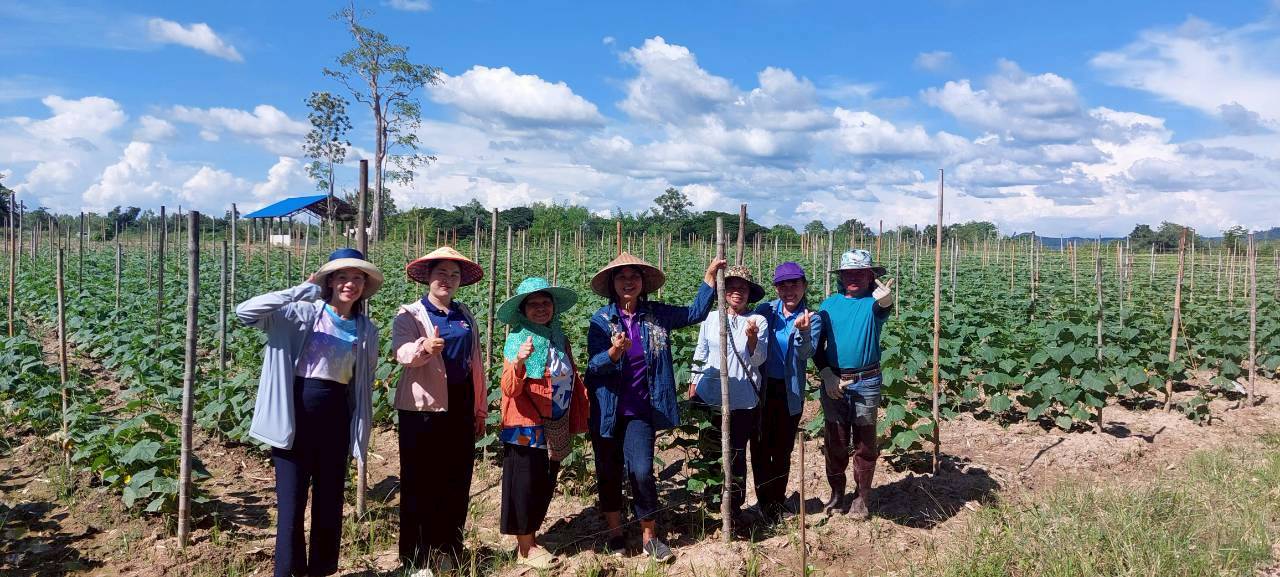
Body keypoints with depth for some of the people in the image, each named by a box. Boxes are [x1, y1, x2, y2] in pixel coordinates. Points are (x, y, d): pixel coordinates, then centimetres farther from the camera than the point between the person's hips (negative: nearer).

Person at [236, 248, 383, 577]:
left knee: (330, 502, 12)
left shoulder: (367, 331, 8)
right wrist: (302, 290, -17)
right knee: (291, 503, 2)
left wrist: (360, 433, 12)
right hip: (297, 413, -3)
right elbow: (245, 312, -17)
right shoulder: (302, 313, -4)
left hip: (336, 417, 4)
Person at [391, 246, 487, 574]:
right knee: (421, 484, 2)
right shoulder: (411, 314, -2)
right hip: (423, 408, -5)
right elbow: (401, 352, -22)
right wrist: (424, 348, -44)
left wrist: (480, 410, 16)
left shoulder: (466, 316, 13)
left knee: (457, 483, 10)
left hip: (461, 409, 5)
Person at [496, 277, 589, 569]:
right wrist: (518, 362, -37)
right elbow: (510, 389, -19)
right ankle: (525, 549, 18)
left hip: (556, 429, 6)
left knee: (545, 486, 15)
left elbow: (571, 379, 14)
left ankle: (530, 538, 32)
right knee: (526, 486, 4)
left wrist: (575, 421, 8)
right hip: (527, 429, -6)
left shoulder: (559, 339, 6)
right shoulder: (517, 340, -11)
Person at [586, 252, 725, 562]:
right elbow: (594, 365, -14)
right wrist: (614, 352, -36)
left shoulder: (656, 315, 0)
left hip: (640, 411, 0)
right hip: (606, 411, 0)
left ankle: (649, 536, 9)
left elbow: (695, 313, 6)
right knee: (608, 472, 11)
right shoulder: (601, 320, -8)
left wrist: (710, 275, -1)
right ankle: (615, 531, 31)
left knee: (641, 472, -11)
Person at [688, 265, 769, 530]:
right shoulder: (710, 319, 4)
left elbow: (757, 360, -9)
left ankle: (736, 507, 20)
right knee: (709, 452, 11)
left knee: (737, 455, 6)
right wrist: (693, 387, 12)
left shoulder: (758, 321, -4)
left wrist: (752, 337, -26)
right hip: (708, 398, 3)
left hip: (743, 402, -2)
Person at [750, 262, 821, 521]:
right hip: (762, 389, 0)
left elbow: (806, 354, -22)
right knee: (760, 448, 4)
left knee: (783, 450, 12)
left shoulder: (812, 318, -6)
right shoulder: (765, 310, -4)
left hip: (791, 392, 0)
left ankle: (778, 502, 29)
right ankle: (765, 503, 19)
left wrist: (803, 331, -40)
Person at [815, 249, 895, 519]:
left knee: (865, 443, 8)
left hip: (866, 384, -2)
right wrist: (826, 375, -8)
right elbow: (816, 345, 3)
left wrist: (885, 300, -49)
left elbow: (882, 309, -29)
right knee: (835, 442, 11)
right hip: (833, 382, 2)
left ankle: (862, 497, 21)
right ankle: (836, 492, 26)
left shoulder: (872, 302, -3)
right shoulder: (829, 304, 4)